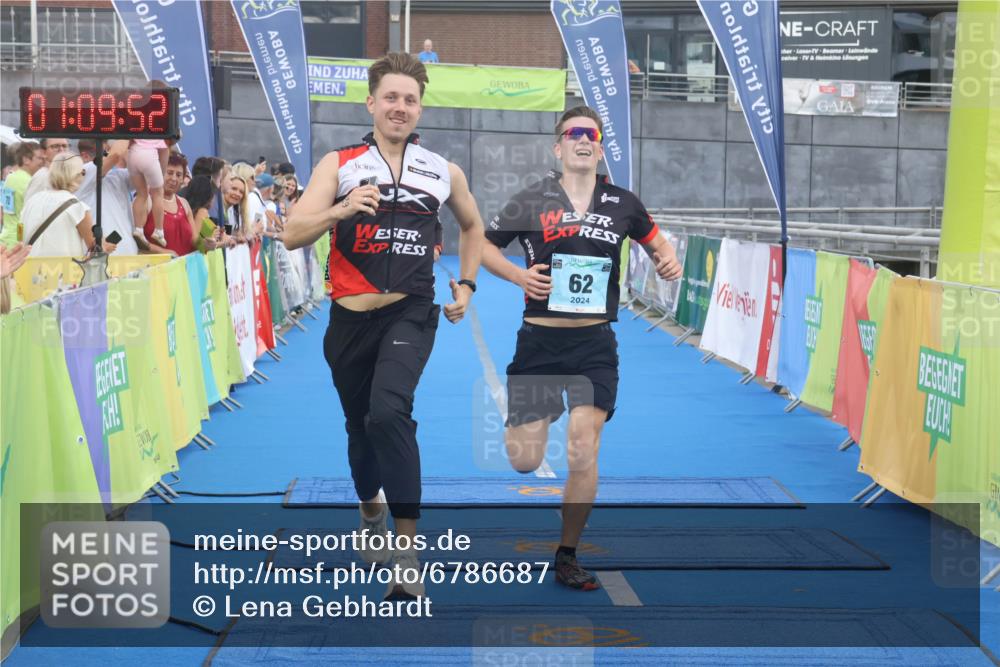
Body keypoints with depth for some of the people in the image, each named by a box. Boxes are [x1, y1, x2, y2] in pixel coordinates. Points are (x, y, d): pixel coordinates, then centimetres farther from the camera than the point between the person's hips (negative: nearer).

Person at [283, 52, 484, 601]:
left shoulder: (443, 173, 6)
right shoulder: (339, 165, 1)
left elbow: (472, 226, 27)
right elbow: (292, 236, -10)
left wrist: (466, 284, 17)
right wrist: (341, 210, -27)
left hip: (410, 314, -2)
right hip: (350, 318, 2)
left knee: (389, 413, -25)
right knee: (360, 424, 16)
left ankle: (407, 550, -22)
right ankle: (370, 510, 47)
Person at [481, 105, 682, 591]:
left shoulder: (622, 204, 4)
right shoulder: (531, 201, -2)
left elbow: (655, 241, 21)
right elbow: (483, 245, 7)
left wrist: (668, 260, -1)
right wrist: (518, 275, -10)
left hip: (595, 345, 1)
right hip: (539, 341, -1)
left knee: (582, 455, -8)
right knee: (523, 462, 2)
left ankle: (566, 556, 10)